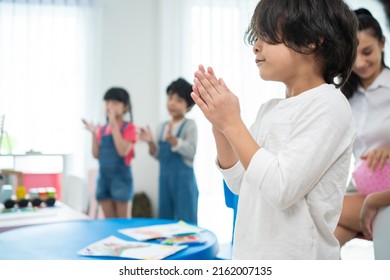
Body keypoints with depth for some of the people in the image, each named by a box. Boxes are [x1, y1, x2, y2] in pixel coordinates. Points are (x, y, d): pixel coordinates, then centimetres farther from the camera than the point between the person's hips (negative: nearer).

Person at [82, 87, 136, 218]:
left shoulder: (129, 127, -6)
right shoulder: (102, 129, 10)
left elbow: (123, 151, -20)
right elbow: (96, 154, 7)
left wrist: (114, 125, -19)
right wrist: (94, 133, -5)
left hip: (121, 177, -5)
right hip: (104, 177, 6)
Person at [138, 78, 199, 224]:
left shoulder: (189, 125, -6)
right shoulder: (161, 127, 11)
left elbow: (192, 152, -17)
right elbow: (159, 155, 12)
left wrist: (172, 139, -26)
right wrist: (151, 143, -6)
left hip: (184, 178, -6)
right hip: (165, 177, 6)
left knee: (186, 221, -2)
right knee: (164, 219, 14)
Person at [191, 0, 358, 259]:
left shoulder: (328, 104, -15)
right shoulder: (270, 108, 6)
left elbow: (282, 189, -23)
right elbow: (239, 183, 8)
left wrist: (232, 123, -19)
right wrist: (219, 124, -4)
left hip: (297, 257, -7)